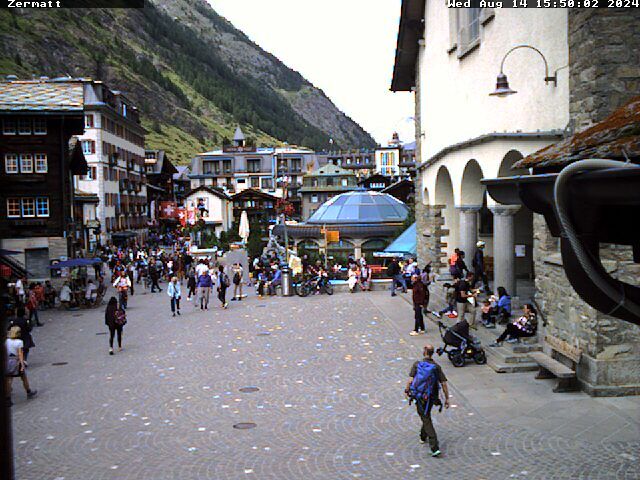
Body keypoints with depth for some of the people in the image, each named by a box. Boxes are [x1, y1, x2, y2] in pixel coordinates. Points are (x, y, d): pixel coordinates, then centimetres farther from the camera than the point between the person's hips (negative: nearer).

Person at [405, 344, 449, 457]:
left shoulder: (417, 364, -9)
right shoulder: (436, 367, -4)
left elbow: (410, 381, -14)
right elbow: (444, 384, -7)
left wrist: (407, 390, 4)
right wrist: (447, 399, 0)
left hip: (419, 396, -3)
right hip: (431, 397, 3)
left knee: (426, 419, 0)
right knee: (426, 415, 29)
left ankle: (435, 447, -10)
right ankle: (423, 436, 47)